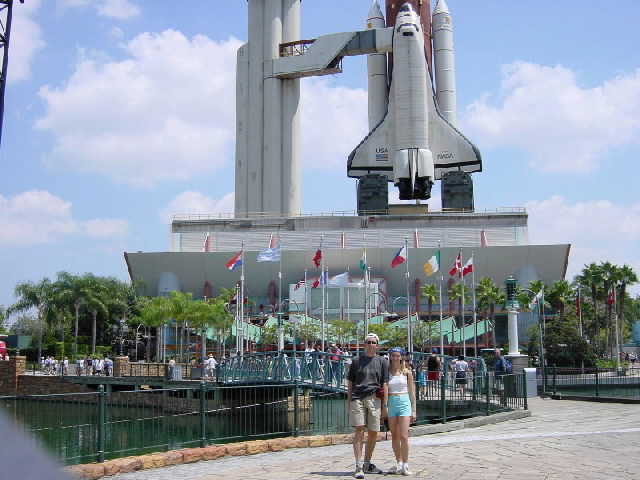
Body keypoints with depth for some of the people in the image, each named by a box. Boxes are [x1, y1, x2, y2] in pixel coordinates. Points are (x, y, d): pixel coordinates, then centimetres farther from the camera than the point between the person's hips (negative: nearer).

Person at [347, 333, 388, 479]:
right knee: (359, 431, -9)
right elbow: (350, 383, 12)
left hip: (375, 400, 1)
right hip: (357, 398, -1)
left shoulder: (382, 362, 10)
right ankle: (359, 467, -9)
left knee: (373, 433, 6)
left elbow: (385, 384, 7)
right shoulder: (356, 360, 10)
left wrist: (385, 405, 2)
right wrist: (348, 402, 7)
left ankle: (367, 464, 21)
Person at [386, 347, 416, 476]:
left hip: (404, 402, -2)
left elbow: (412, 392, 6)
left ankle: (405, 465, 0)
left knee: (403, 436, -9)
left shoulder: (407, 372, 3)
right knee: (394, 436, 7)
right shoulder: (386, 372, 5)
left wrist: (414, 410, 3)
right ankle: (399, 464, 18)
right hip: (391, 403, 2)